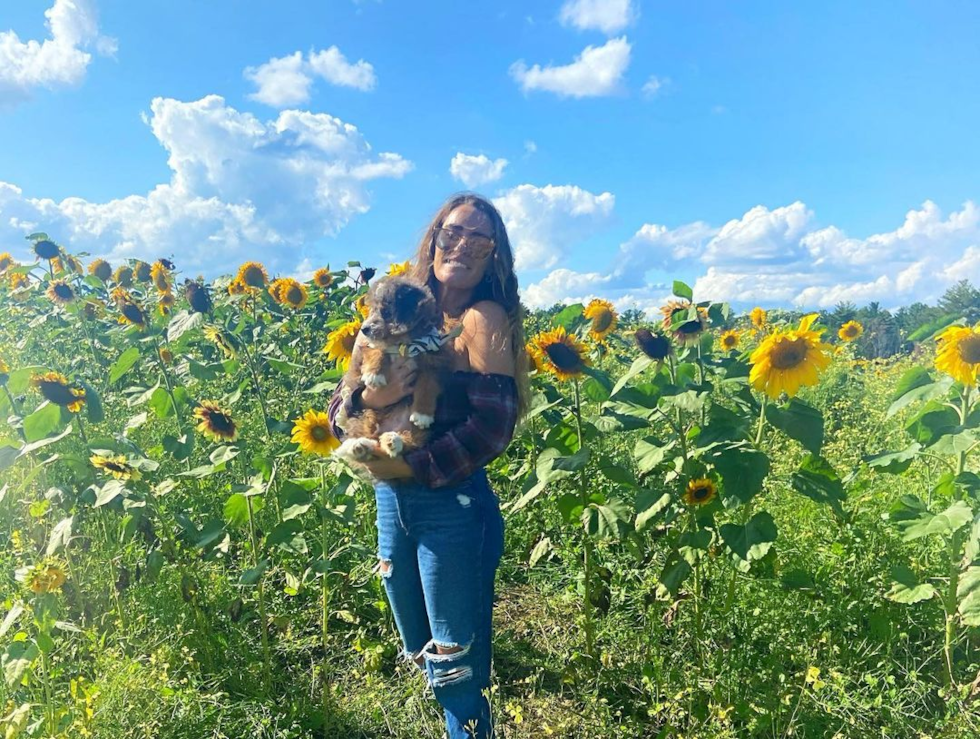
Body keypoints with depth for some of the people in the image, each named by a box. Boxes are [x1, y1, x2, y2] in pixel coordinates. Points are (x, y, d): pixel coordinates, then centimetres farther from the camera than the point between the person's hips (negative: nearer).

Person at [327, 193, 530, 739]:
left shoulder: (482, 318, -9)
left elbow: (492, 427, -18)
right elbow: (338, 412, 2)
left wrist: (408, 467, -18)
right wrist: (369, 399, -19)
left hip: (455, 506, -6)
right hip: (391, 501, 6)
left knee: (456, 670, 7)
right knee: (422, 659, 22)